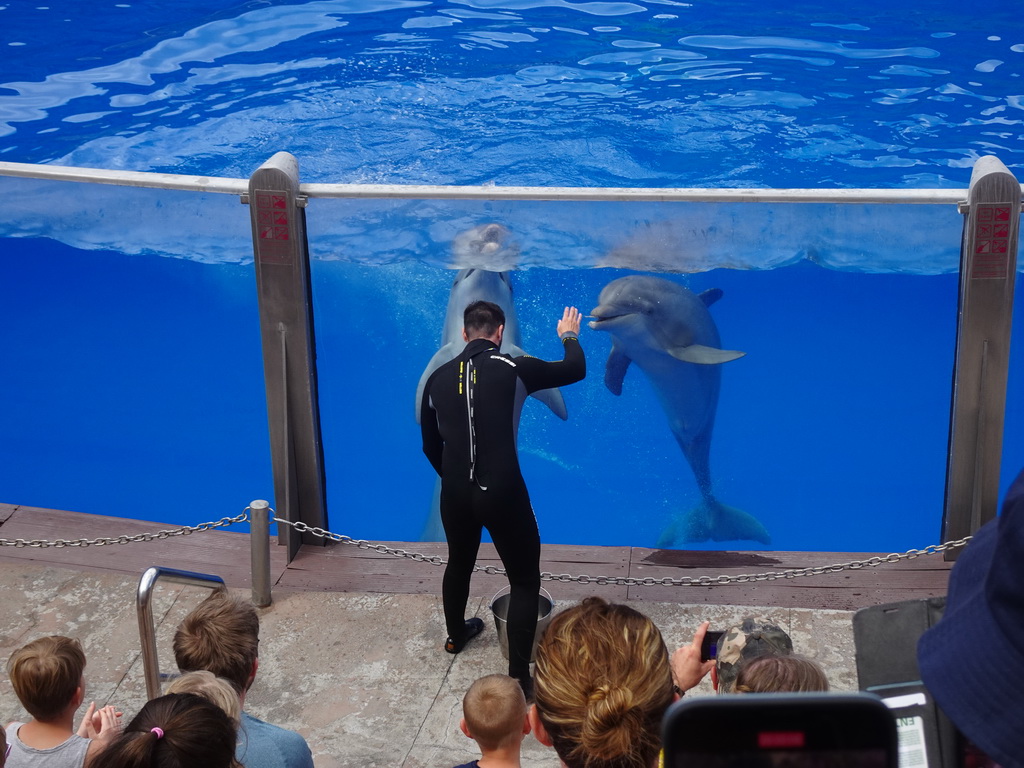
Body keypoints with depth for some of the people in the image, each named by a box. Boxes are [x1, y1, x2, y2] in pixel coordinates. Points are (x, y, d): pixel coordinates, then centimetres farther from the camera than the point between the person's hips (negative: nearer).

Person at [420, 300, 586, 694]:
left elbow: (430, 445, 13)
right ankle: (519, 677, 2)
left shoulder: (438, 378, 2)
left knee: (458, 563, 30)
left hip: (455, 494, 5)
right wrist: (570, 337, 26)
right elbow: (576, 370, 5)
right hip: (503, 494, -5)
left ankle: (456, 635, 54)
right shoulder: (513, 369, -9)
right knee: (525, 581, 6)